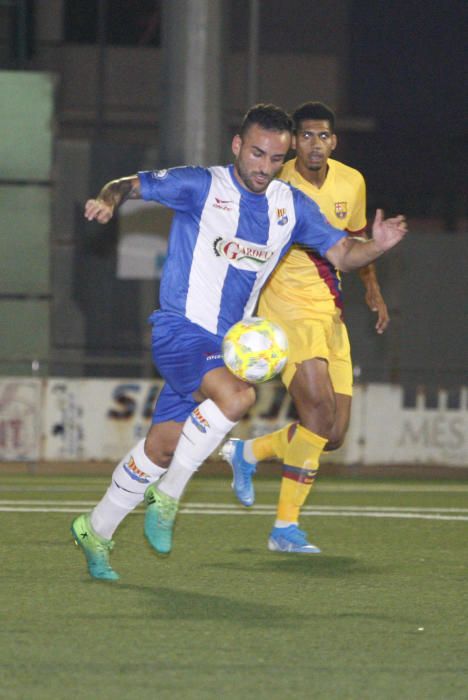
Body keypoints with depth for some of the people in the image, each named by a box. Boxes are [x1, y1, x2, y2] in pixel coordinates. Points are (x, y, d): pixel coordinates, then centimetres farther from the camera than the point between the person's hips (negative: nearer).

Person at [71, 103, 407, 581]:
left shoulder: (292, 206, 7)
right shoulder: (200, 187, -7)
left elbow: (341, 253, 8)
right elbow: (131, 186, -1)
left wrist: (377, 246, -13)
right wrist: (107, 201, -24)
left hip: (226, 343, 6)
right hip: (180, 328, -6)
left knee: (163, 446, 7)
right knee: (236, 396, -31)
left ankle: (96, 530, 26)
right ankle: (168, 494, -13)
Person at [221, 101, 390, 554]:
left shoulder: (351, 184, 5)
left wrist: (372, 289, 19)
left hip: (330, 312, 6)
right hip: (287, 309, -6)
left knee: (333, 435, 3)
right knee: (319, 406, -23)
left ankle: (248, 452, 31)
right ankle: (286, 526, -15)